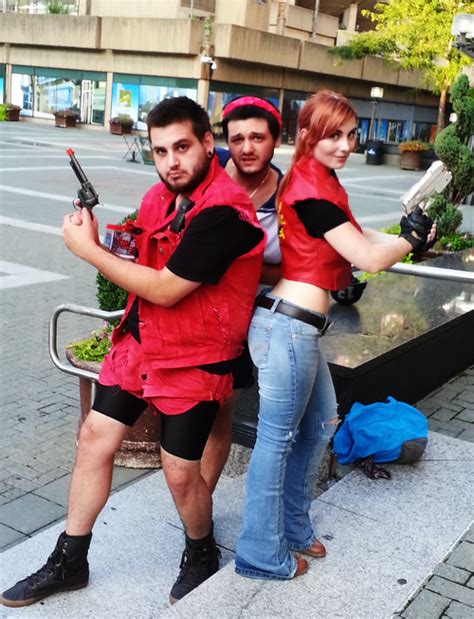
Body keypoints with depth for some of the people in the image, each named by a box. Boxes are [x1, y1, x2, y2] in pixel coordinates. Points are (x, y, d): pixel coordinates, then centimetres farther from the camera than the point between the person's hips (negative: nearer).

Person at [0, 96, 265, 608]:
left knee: (180, 473, 0)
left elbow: (164, 290, -24)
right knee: (94, 439, 9)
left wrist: (87, 249, -18)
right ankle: (69, 561, 26)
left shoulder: (223, 212, -24)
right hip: (138, 339, 8)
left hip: (193, 357, -7)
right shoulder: (161, 194, 3)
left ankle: (202, 555, 32)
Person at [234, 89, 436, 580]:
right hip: (288, 327, -10)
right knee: (278, 438, 1)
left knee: (320, 423, 20)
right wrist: (410, 239, 3)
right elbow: (370, 259, -16)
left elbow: (358, 238, 15)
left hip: (296, 325, 10)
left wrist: (408, 236, -1)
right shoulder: (314, 191, -17)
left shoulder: (318, 181, 14)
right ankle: (262, 555, 17)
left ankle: (293, 527, 34)